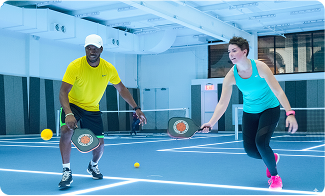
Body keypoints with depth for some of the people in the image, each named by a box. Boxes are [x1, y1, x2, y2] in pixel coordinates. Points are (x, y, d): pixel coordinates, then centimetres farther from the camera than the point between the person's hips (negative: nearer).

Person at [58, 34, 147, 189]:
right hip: (72, 105, -3)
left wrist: (136, 108, -4)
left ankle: (93, 166, 36)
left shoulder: (109, 69, -12)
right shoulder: (75, 66, -23)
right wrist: (68, 114, -45)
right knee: (66, 131, -31)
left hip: (92, 109, 3)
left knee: (99, 144, -1)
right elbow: (63, 92, -28)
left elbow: (121, 89, 3)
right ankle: (67, 172, -17)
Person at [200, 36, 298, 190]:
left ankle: (274, 176, 3)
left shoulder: (260, 67, -23)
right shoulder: (231, 76, -15)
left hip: (270, 109, -4)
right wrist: (211, 123, -29)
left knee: (261, 141, -23)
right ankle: (272, 158, 34)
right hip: (250, 112, 4)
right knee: (250, 149, -3)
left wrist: (290, 114, -33)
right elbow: (222, 104, -15)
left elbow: (278, 92, -22)